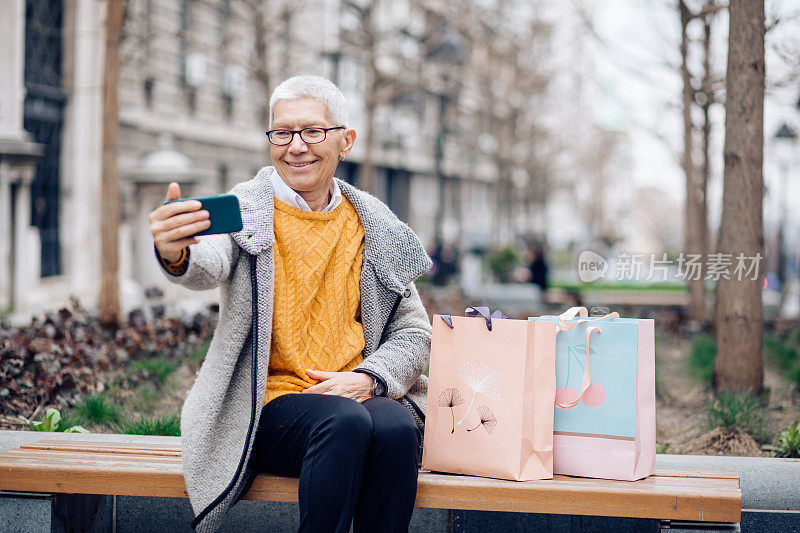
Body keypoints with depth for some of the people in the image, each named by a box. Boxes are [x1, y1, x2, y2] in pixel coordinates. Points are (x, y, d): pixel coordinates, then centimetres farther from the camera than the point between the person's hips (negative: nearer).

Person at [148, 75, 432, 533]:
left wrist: (369, 377, -8)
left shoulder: (373, 226, 11)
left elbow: (413, 332, 12)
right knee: (345, 422, -33)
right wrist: (175, 254, -46)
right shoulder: (245, 213, 2)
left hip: (356, 392, 3)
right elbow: (209, 265, -22)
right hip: (269, 401, -3)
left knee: (396, 427, -30)